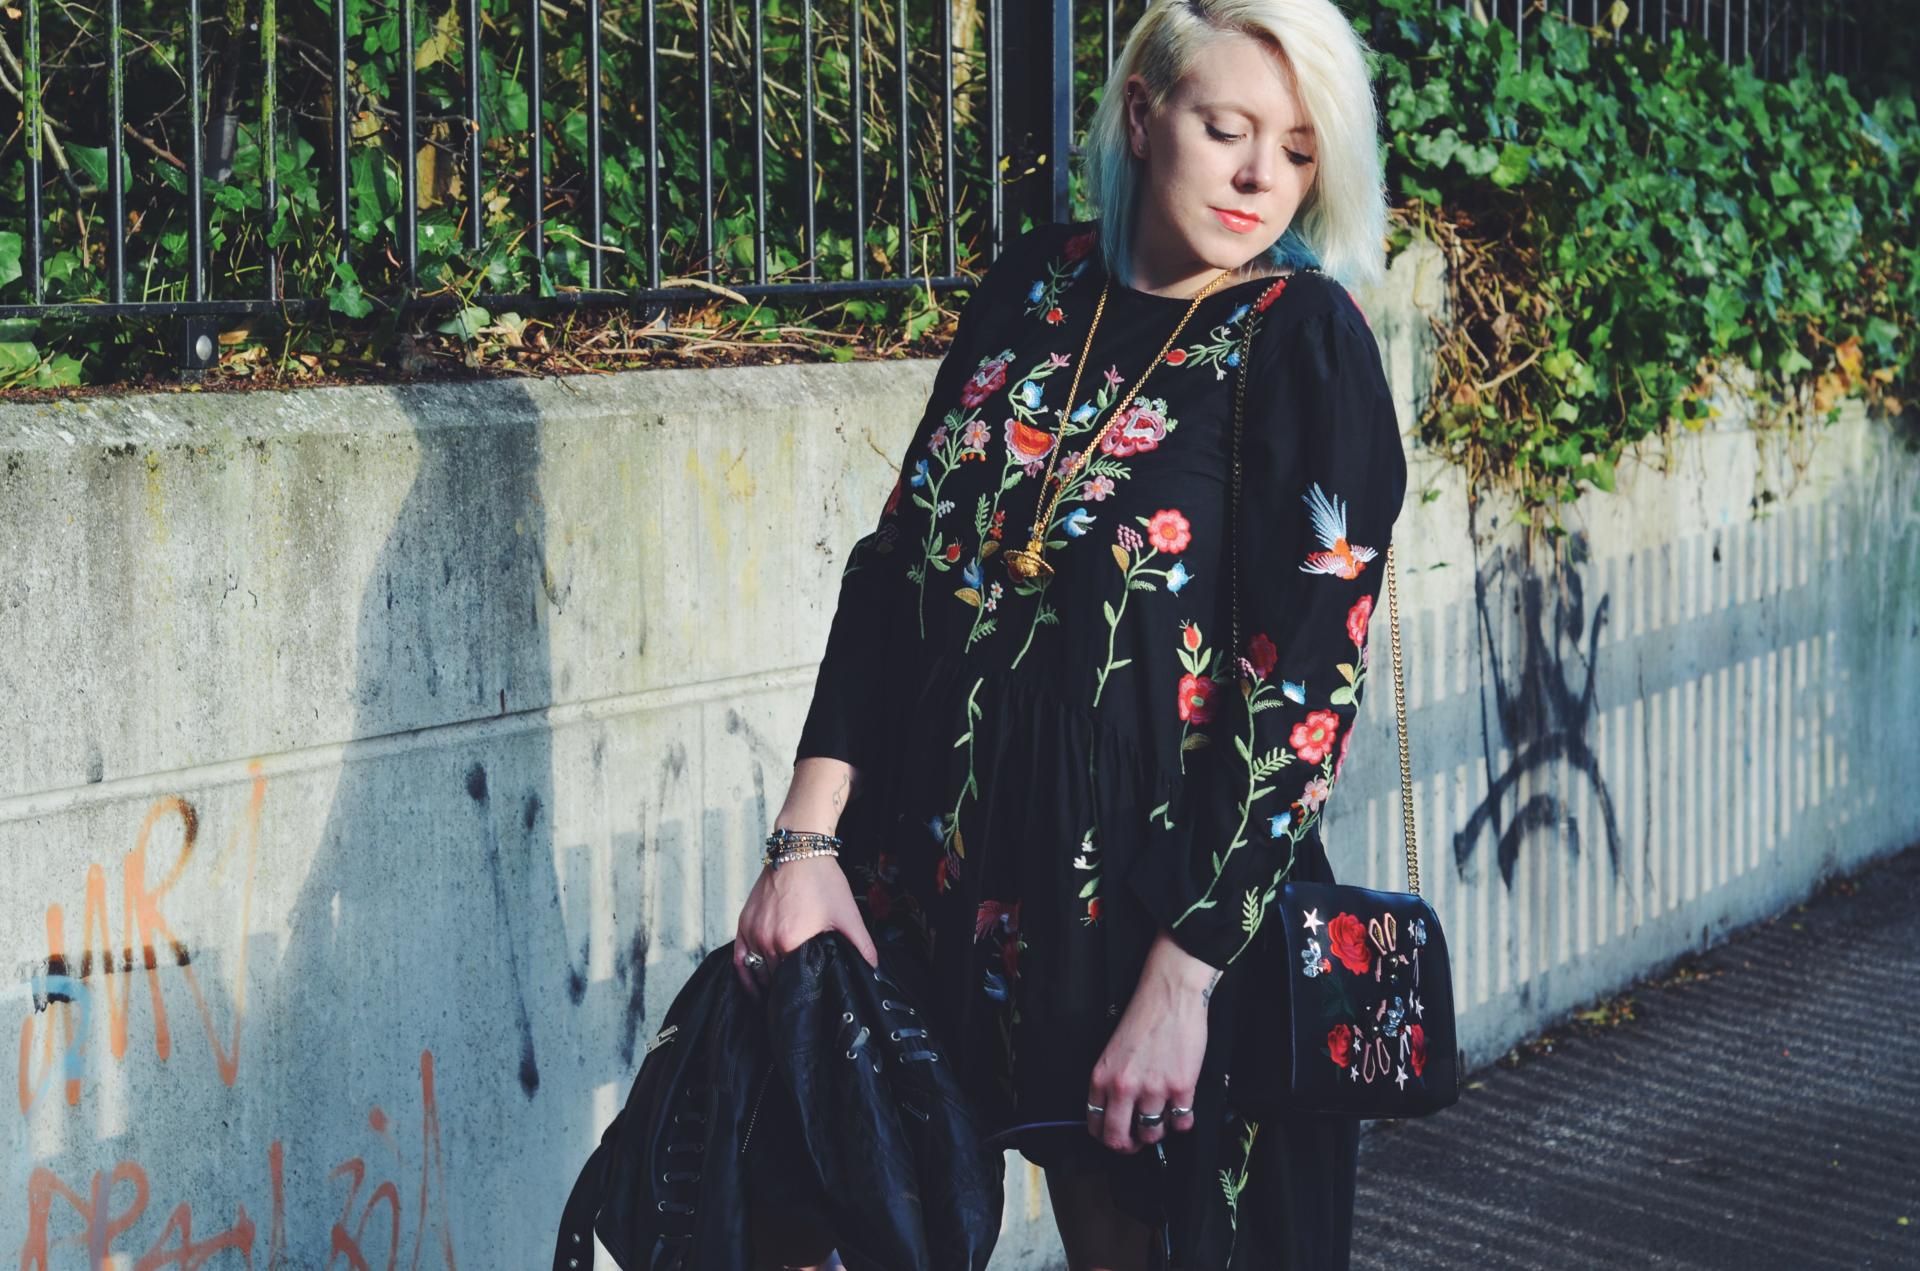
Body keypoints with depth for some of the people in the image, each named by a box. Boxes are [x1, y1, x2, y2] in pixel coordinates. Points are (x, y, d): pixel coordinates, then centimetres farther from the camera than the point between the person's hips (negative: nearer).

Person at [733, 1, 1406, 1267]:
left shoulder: (1305, 342, -9)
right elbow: (896, 556, 6)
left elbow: (1305, 692, -15)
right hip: (950, 870, 5)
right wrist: (809, 836, -3)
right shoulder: (1038, 287, 5)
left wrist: (1181, 978, -19)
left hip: (1174, 895, -4)